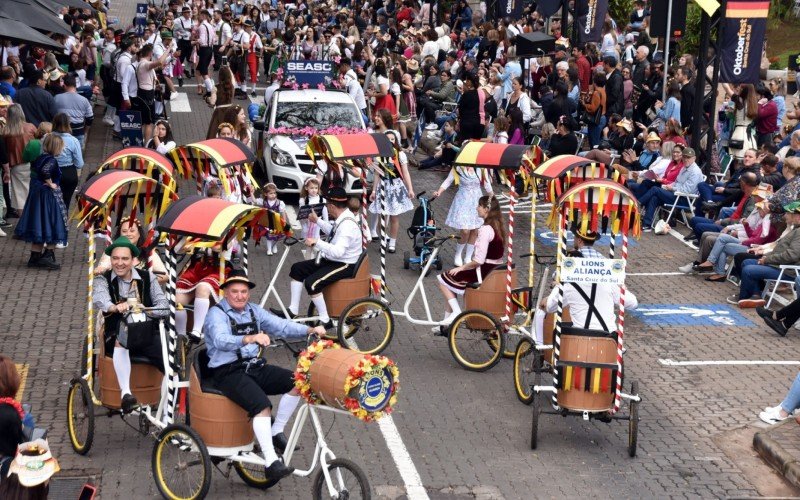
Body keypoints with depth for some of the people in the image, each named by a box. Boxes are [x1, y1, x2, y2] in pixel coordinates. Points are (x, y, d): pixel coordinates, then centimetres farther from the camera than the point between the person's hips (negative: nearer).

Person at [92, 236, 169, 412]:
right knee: (121, 339, -37)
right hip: (116, 336, -1)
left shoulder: (148, 278, 9)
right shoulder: (103, 280, 4)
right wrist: (115, 307, -43)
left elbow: (164, 306, 1)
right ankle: (126, 393, -45)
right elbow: (98, 298, -19)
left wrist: (146, 310, -21)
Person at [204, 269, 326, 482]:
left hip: (255, 366, 7)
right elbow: (221, 341, -27)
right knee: (262, 405, -29)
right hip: (228, 372, -7)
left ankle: (276, 432, 2)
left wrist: (310, 330, -11)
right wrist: (250, 338, -45)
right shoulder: (217, 314, -7)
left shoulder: (254, 311, 14)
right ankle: (272, 464, -30)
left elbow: (281, 325, 6)